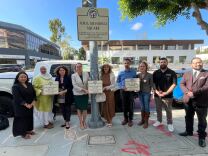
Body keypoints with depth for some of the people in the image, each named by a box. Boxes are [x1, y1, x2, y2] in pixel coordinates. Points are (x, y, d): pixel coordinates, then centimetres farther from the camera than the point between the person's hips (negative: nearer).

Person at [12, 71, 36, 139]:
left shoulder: (29, 85, 7)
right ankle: (23, 133, 17)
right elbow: (17, 98, -18)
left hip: (30, 106, 6)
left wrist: (33, 102, -11)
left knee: (29, 117, 15)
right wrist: (26, 104, -22)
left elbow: (34, 94, 4)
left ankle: (28, 130, 32)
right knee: (22, 118, 2)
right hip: (20, 107, -6)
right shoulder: (15, 86, -10)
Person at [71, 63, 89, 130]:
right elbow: (74, 85, -12)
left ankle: (84, 121, 27)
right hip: (77, 94, -1)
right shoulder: (73, 75, -5)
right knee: (79, 109, 8)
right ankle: (81, 123, 24)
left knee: (85, 108, 7)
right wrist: (83, 89, -19)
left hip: (85, 94, 2)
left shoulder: (86, 74, 0)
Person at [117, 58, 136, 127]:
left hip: (131, 91, -1)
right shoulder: (121, 73, 4)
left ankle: (130, 119, 20)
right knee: (124, 105, 10)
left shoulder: (133, 72, 1)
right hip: (123, 91, 2)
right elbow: (118, 82, 5)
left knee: (130, 106, 4)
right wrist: (122, 87, -12)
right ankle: (125, 118, 27)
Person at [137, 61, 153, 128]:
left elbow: (152, 85, -6)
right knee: (142, 107, 14)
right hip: (140, 93, 4)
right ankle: (142, 120, 27)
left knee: (146, 107, 3)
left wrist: (151, 93, -9)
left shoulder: (150, 75, -7)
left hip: (147, 93, -4)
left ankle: (146, 122, 16)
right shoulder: (138, 75, 5)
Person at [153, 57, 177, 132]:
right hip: (157, 95, 3)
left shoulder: (172, 73, -2)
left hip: (168, 95, -3)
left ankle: (170, 124, 18)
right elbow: (153, 83, 6)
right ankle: (159, 121, 30)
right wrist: (156, 91, -9)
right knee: (158, 109, 14)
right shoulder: (155, 73, 7)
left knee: (168, 110, 3)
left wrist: (166, 92, -14)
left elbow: (174, 84, -7)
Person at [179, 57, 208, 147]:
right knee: (188, 117, 18)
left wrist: (194, 92, -21)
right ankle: (189, 131, 37)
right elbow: (182, 84, 4)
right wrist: (187, 92, -14)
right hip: (188, 100, 4)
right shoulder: (186, 74, 11)